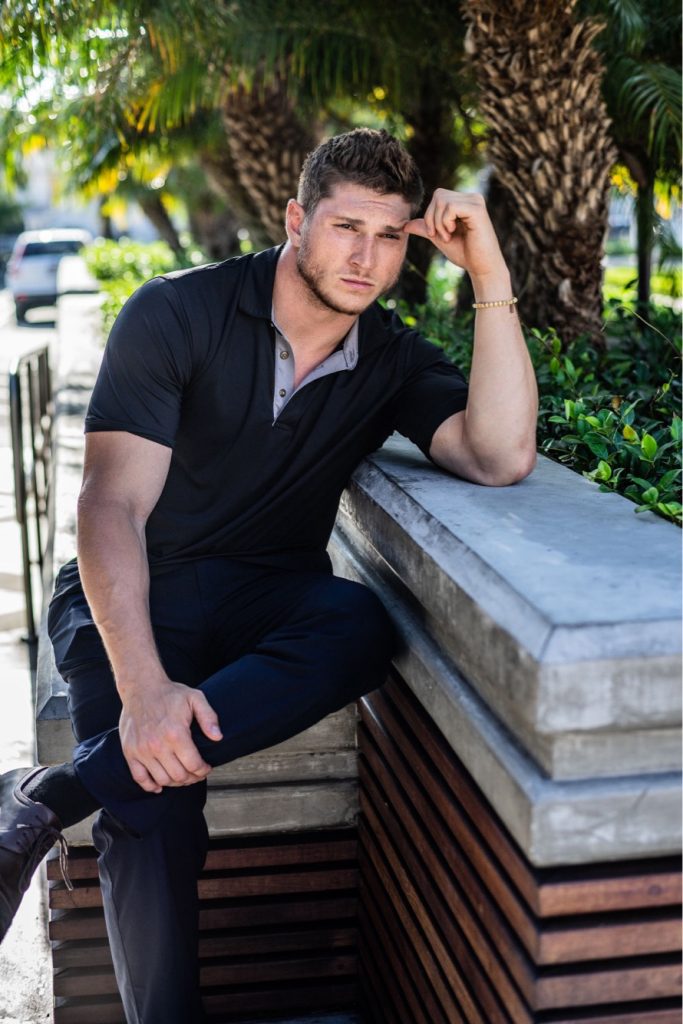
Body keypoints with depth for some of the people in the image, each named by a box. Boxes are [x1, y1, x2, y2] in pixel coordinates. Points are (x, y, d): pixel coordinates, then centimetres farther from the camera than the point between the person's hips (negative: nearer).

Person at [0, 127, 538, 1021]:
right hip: (131, 595, -3)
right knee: (155, 811, -31)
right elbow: (112, 506, -17)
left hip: (268, 600, 3)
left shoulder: (395, 362, 2)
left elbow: (501, 459, -16)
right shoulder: (178, 314, -9)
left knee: (360, 629, -34)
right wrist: (142, 685, -32)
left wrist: (491, 276, -17)